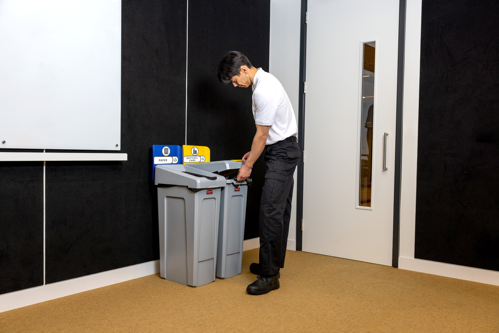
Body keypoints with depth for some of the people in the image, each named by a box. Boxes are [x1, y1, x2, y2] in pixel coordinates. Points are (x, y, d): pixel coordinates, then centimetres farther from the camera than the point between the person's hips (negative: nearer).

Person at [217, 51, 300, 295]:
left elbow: (262, 134, -17)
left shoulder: (263, 90, -20)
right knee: (279, 211, 13)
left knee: (270, 212, -13)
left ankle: (269, 275, -8)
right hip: (282, 150, 11)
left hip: (281, 153, -11)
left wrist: (248, 165, -8)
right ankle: (272, 264, 23)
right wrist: (254, 152, 15)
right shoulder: (264, 81, 12)